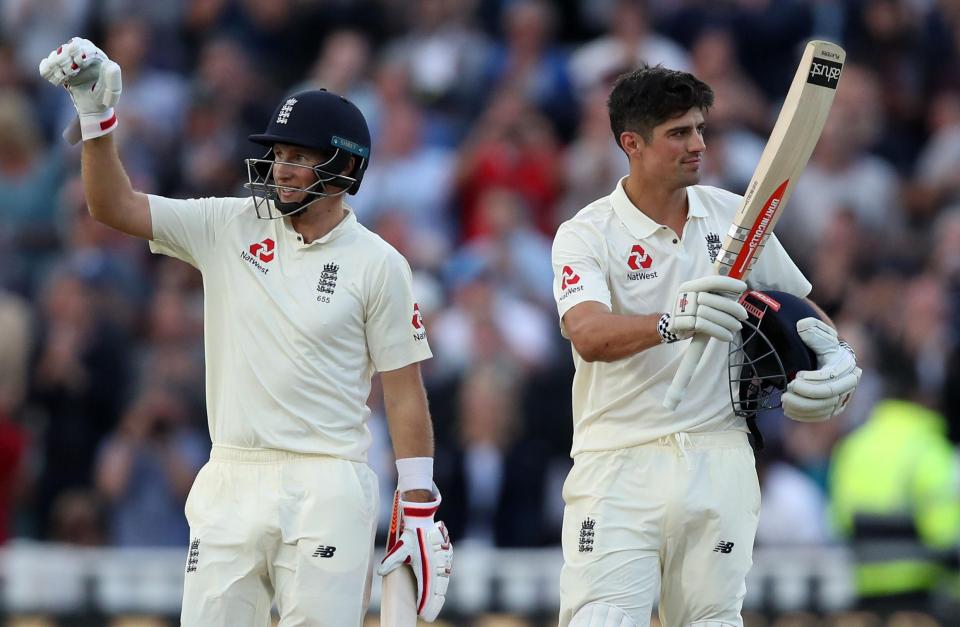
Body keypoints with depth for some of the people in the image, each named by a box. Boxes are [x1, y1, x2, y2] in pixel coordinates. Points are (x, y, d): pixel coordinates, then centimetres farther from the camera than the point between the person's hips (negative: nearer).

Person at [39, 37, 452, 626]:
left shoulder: (377, 263, 0)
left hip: (327, 487, -3)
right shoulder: (230, 228, 8)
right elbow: (116, 206, 5)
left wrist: (421, 513, -4)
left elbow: (404, 389, 0)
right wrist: (96, 113, -9)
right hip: (231, 483, 3)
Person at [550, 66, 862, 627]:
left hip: (719, 460, 3)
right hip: (618, 468, -3)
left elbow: (798, 303, 22)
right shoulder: (586, 235, -5)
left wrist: (839, 354, 0)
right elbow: (589, 336, -24)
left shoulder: (735, 217, 9)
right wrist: (672, 323, -42)